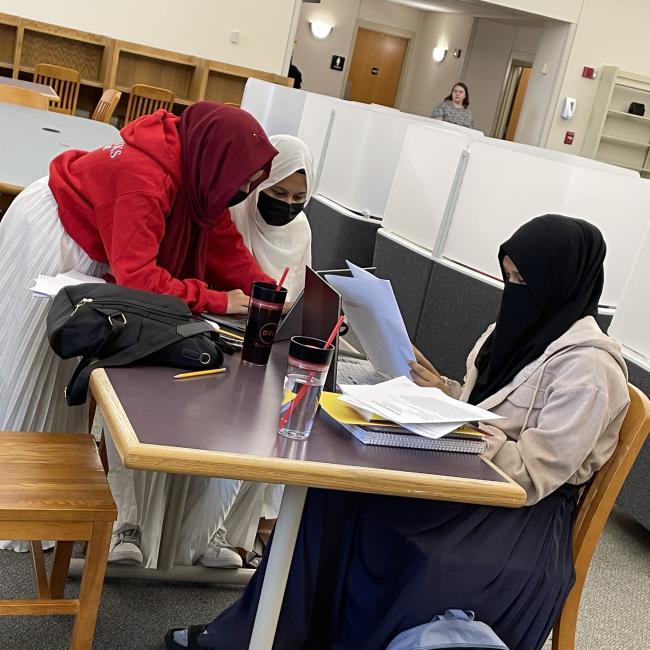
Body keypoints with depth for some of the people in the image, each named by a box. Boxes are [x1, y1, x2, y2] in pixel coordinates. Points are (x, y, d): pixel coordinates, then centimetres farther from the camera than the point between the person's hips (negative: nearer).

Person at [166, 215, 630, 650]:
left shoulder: (588, 366, -17)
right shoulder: (518, 330, 8)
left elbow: (533, 474, -20)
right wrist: (443, 390, -5)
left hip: (526, 517, -7)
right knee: (336, 497, -15)